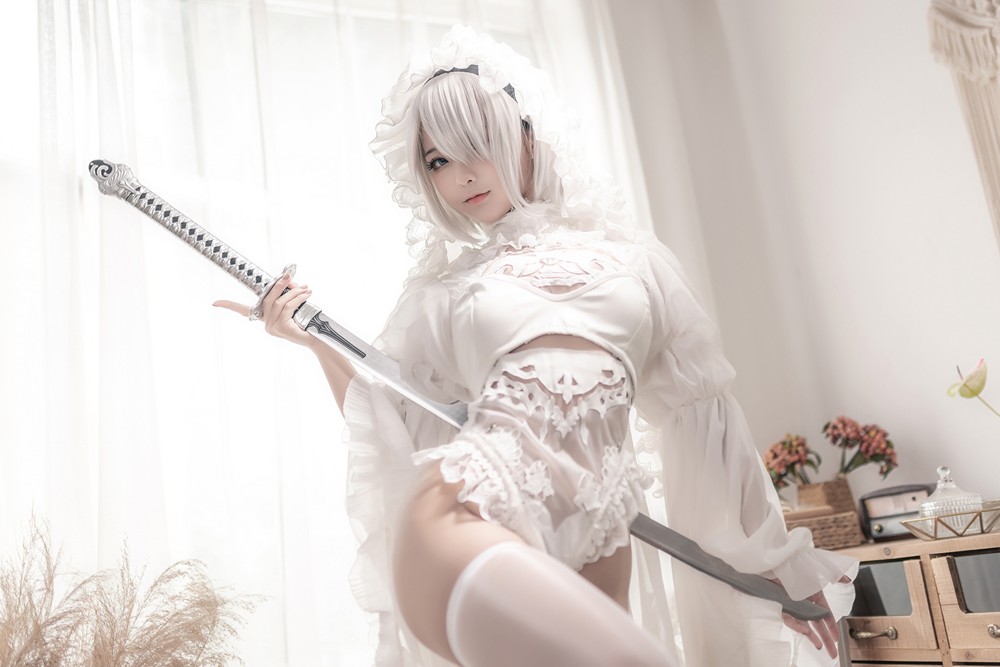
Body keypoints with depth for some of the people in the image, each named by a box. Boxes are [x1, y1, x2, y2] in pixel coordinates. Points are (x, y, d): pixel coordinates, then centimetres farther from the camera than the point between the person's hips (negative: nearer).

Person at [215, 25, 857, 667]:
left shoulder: (634, 257, 16)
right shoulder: (439, 291, 18)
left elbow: (705, 419, 17)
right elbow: (386, 427, 18)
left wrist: (780, 560, 20)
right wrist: (319, 342, 5)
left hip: (595, 542, 2)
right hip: (469, 512, -1)